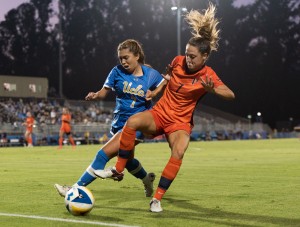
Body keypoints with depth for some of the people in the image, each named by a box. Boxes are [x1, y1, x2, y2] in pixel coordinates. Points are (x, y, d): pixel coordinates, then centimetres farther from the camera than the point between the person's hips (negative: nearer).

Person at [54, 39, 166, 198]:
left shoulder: (151, 74, -7)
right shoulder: (117, 72, -2)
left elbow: (165, 83, 10)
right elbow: (104, 92, -4)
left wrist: (154, 93, -9)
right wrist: (95, 96, -27)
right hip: (118, 123, 6)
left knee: (104, 154, -18)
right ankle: (147, 179, 53)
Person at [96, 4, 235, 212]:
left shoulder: (208, 76, -13)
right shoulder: (178, 61, -3)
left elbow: (231, 94, -24)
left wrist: (212, 90, -39)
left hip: (181, 122, -2)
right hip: (159, 113, 3)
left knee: (178, 153, -31)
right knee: (132, 122, -29)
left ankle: (157, 198, -17)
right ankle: (118, 170, -14)